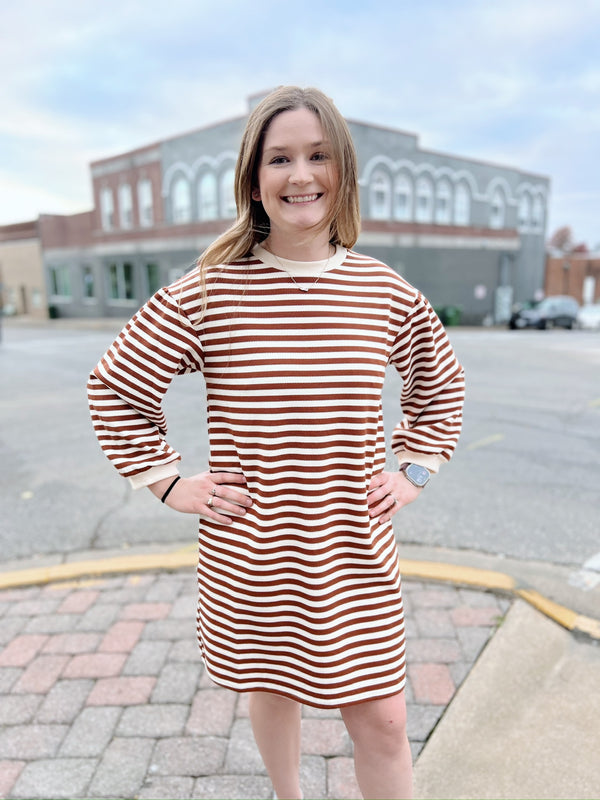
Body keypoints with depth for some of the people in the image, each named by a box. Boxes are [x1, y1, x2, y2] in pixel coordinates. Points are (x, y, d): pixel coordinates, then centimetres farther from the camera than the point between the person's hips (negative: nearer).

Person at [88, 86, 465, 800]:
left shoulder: (386, 292, -3)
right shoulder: (208, 291, -10)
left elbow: (440, 380, 15)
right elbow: (114, 389, -1)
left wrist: (415, 472, 7)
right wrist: (171, 483, -3)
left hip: (355, 553, 1)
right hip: (247, 551, 0)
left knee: (381, 719, 10)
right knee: (271, 688, 22)